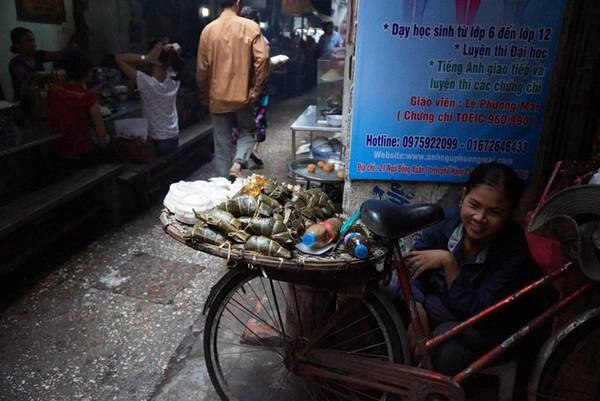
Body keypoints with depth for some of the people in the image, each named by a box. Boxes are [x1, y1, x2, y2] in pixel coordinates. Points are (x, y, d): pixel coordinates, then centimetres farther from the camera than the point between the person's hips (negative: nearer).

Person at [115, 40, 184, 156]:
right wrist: (170, 48, -17)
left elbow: (118, 57, -18)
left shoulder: (145, 82, -24)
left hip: (156, 140, -5)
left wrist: (146, 58, -26)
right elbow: (177, 48, 6)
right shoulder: (173, 78, -10)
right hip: (174, 137, 5)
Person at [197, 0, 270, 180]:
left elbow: (202, 68, 3)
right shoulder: (251, 27, -5)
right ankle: (237, 164, -4)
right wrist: (256, 91, -4)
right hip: (243, 95, -1)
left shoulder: (208, 30, 1)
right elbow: (262, 59, -14)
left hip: (217, 97, 2)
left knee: (222, 145, 11)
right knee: (247, 132, 20)